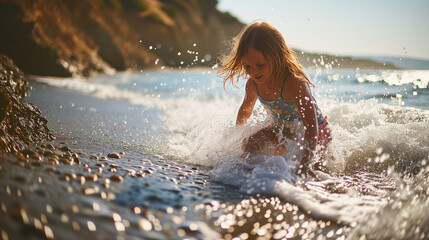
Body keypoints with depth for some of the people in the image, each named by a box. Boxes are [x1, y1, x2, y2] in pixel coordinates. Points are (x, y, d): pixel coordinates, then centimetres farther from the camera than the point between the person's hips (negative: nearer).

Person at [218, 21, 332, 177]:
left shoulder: (294, 83, -36)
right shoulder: (253, 84, -14)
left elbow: (311, 126, -43)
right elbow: (246, 110, 10)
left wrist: (305, 163, -54)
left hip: (316, 134, -6)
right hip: (283, 130, 6)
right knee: (251, 144, -5)